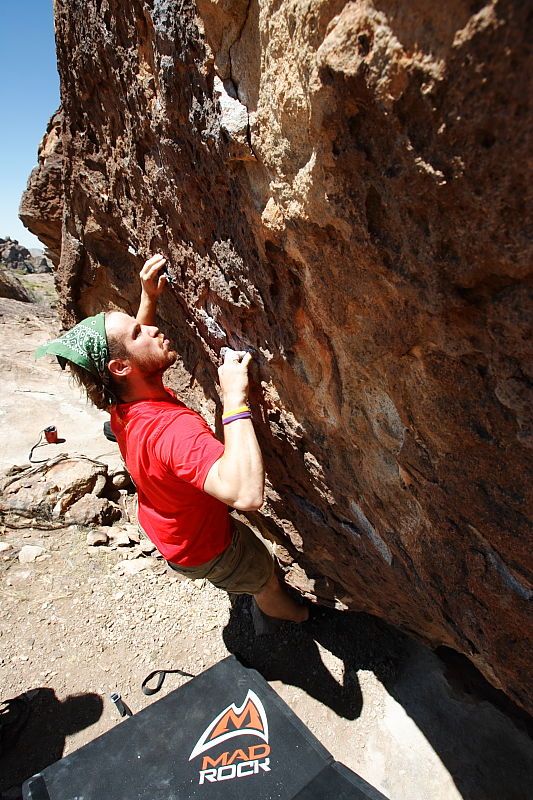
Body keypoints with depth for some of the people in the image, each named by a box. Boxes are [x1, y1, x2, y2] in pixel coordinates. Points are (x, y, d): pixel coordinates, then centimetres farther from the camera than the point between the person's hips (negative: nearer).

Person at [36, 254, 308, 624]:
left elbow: (141, 344, 4)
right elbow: (246, 494, -61)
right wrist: (235, 398, -56)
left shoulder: (124, 402, -18)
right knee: (267, 578, 22)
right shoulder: (171, 427, -46)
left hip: (167, 528, 8)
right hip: (205, 551, -8)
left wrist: (149, 297, -11)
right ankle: (295, 615, 56)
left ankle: (240, 587, 71)